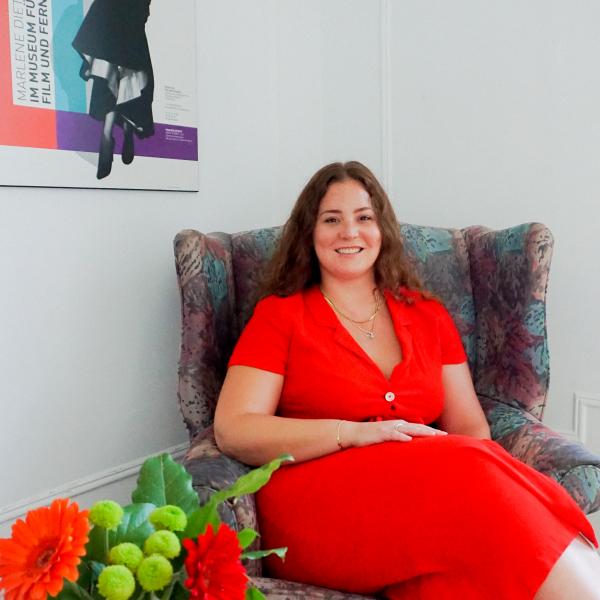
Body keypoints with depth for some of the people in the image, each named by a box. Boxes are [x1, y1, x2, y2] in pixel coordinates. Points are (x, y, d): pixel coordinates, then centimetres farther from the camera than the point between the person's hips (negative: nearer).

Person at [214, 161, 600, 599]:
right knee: (473, 470, -29)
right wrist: (355, 432, -17)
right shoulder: (279, 315, 7)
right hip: (313, 507, -3)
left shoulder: (427, 314, 19)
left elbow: (469, 425, 13)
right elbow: (233, 431, -4)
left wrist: (473, 475, -12)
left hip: (426, 498, 3)